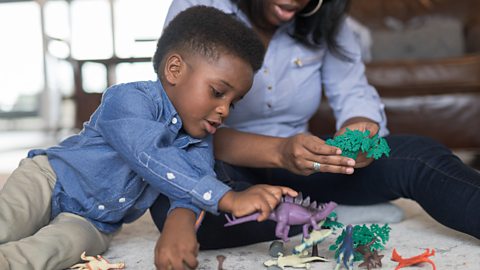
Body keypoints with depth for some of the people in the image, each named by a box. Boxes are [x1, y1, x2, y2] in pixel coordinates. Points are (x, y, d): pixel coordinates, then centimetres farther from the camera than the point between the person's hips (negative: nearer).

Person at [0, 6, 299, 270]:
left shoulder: (199, 143, -1)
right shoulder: (129, 99, -23)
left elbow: (191, 186, -20)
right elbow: (150, 157, -41)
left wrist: (180, 223, -45)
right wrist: (230, 198, -50)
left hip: (92, 223, 4)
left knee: (70, 242, -28)